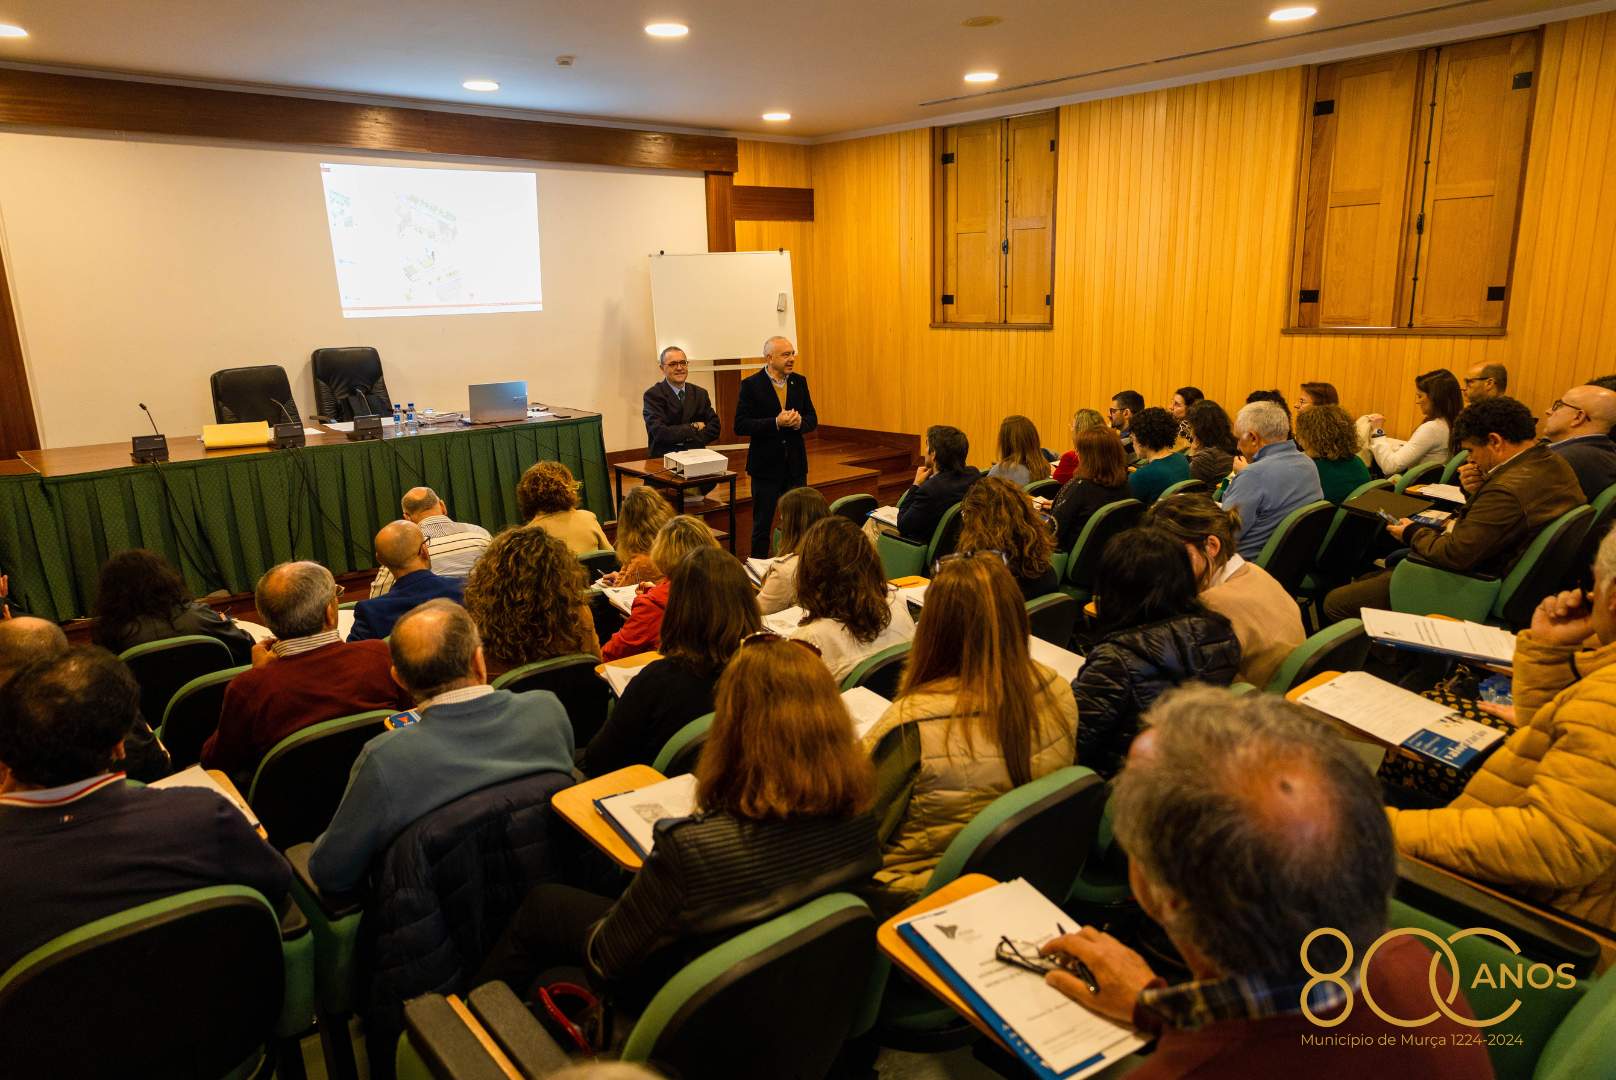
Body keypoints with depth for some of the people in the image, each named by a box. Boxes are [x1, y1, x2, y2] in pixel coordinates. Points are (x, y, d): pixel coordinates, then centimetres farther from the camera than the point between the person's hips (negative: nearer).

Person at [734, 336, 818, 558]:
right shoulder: (751, 385, -8)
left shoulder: (799, 382, 5)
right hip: (765, 466, -4)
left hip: (796, 465, 4)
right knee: (762, 526, 5)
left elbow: (812, 419, 9)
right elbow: (740, 425, -14)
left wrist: (799, 422, -14)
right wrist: (776, 423, -23)